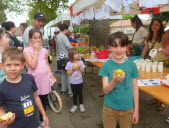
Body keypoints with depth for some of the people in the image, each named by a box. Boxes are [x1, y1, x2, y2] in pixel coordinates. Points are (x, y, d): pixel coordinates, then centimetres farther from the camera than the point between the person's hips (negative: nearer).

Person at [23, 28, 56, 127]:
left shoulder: (44, 50, 6)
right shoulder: (27, 50, -8)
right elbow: (33, 65, -19)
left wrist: (51, 75, 5)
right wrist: (35, 51, -16)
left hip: (44, 78, 5)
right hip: (34, 79, -4)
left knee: (44, 101, 17)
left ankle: (42, 120, 37)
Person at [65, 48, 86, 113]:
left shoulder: (80, 62, -6)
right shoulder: (69, 63, -11)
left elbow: (83, 71, -2)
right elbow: (68, 73, -8)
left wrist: (79, 68, -19)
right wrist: (72, 70, -24)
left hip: (80, 82, 1)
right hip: (73, 82, -1)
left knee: (80, 93, 14)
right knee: (74, 94, 13)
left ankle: (81, 105, 31)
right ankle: (75, 105, 30)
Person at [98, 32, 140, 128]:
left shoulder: (132, 65, -7)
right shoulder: (106, 65, -10)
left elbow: (135, 87, 0)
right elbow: (105, 90, -11)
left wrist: (136, 110, 2)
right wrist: (114, 81, -31)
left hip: (128, 109, 1)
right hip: (109, 108, 0)